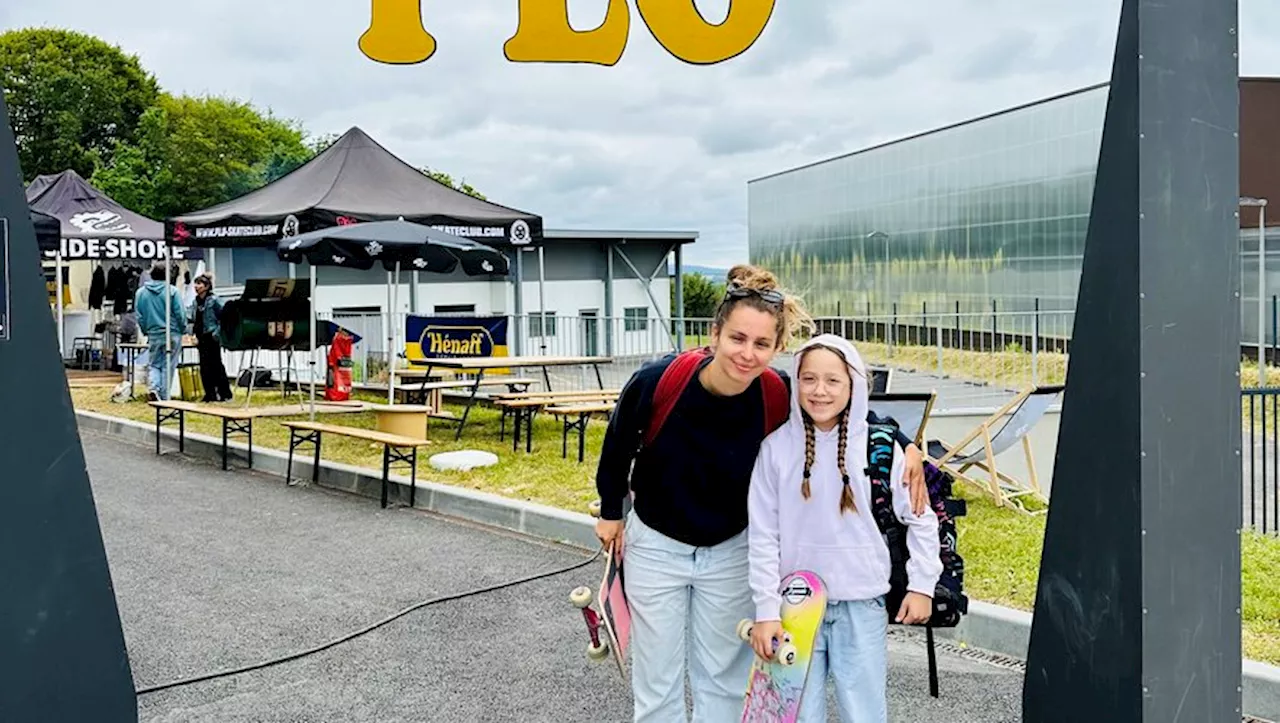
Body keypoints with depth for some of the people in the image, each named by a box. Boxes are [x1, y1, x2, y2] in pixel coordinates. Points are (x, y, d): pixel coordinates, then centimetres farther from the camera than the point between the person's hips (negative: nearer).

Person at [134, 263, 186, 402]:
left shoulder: (140, 293, 4)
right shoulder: (172, 291, -8)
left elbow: (139, 316, 9)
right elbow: (180, 314, -7)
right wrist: (183, 330, 7)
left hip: (153, 335, 3)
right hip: (172, 334, -3)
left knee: (154, 364, 14)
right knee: (168, 366, 4)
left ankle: (154, 388, -10)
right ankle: (164, 397, 4)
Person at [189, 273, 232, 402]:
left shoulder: (214, 300, -9)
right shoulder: (195, 302, 11)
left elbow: (224, 318, -11)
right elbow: (194, 320, 18)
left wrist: (217, 333, -15)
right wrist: (196, 335, 10)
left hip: (212, 338, -7)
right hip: (202, 338, 7)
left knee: (216, 366, -4)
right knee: (204, 367, 6)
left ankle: (225, 394, 4)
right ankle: (210, 394, 12)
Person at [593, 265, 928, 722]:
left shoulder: (779, 397, -24)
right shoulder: (657, 382, -27)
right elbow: (619, 442, -6)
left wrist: (904, 445, -21)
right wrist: (611, 511, 6)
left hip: (730, 551, 1)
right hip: (656, 545, -1)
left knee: (723, 681, 14)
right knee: (657, 684, 8)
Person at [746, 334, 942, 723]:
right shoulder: (776, 447, -4)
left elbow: (921, 518, 6)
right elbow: (763, 537, -2)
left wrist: (922, 585, 4)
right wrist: (766, 610, -5)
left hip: (862, 607, 0)